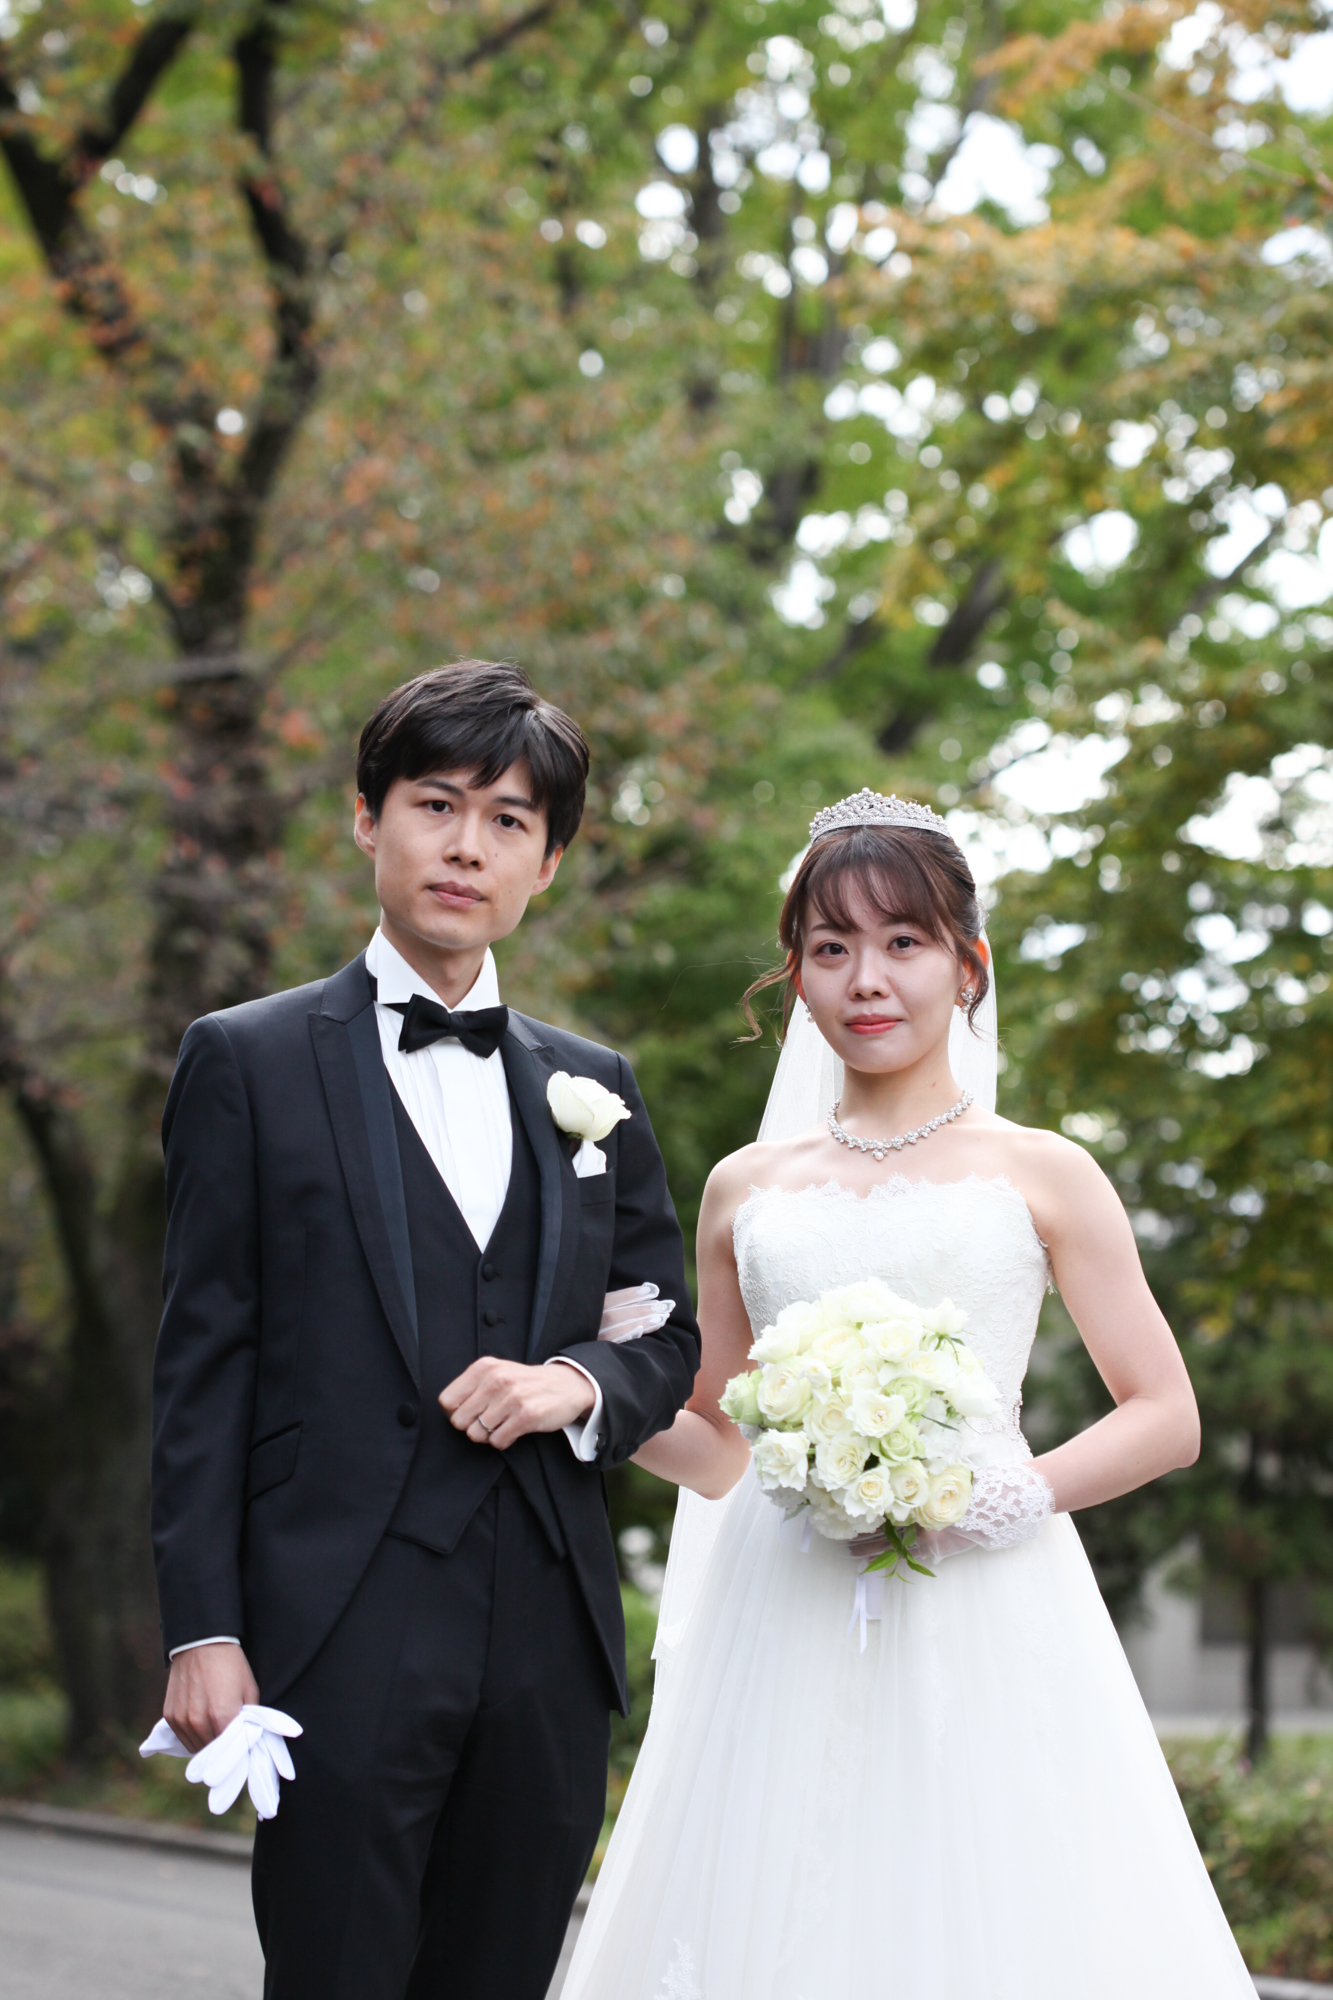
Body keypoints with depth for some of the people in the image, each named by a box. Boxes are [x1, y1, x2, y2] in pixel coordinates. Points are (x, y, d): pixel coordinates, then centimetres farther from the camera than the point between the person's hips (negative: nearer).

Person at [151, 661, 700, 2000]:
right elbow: (203, 1368, -1)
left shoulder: (593, 1088, 16)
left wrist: (579, 1382, -5)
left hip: (547, 1639, 4)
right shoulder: (249, 1062, 4)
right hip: (343, 1635, -4)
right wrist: (202, 1629, -9)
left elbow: (669, 1339, 19)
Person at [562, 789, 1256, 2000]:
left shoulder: (1040, 1175, 7)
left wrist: (1013, 1495, -12)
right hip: (786, 1625, 2)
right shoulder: (747, 1189, 14)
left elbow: (1165, 1417, 4)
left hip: (984, 1627, -2)